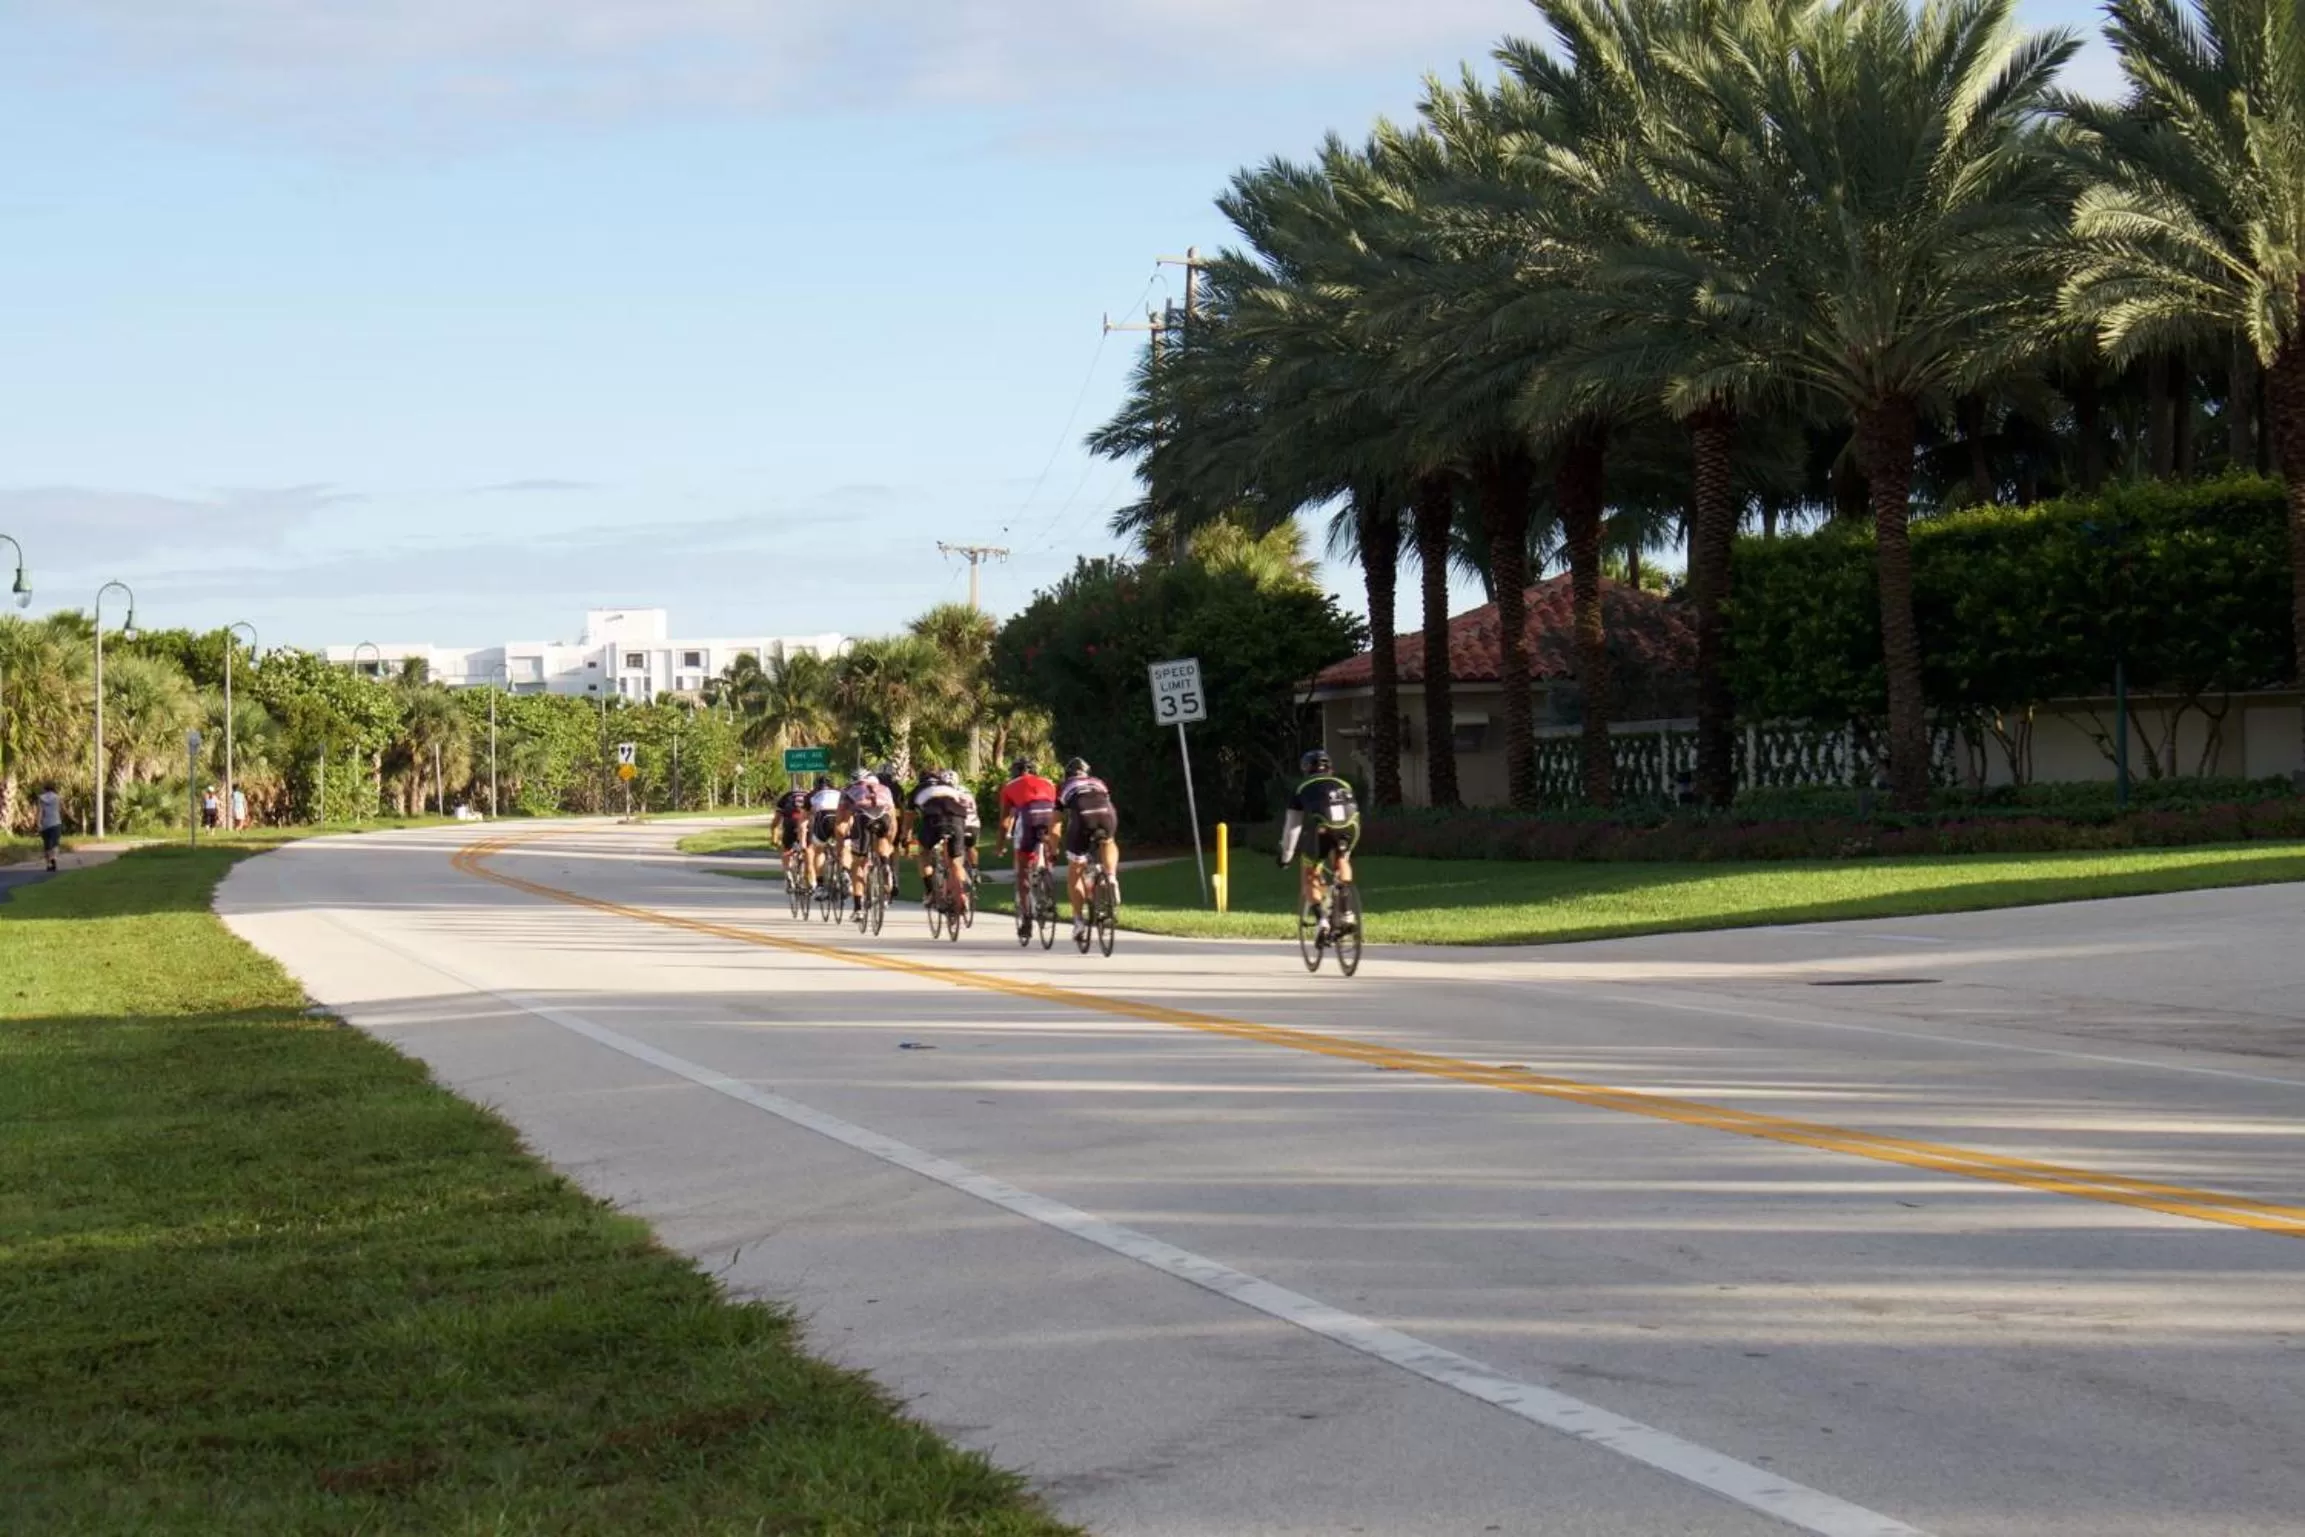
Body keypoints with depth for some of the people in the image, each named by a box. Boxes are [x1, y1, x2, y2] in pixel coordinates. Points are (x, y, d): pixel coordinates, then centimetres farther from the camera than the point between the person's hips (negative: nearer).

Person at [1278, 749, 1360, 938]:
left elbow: (1292, 826, 29)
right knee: (1342, 860, 32)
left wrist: (1285, 856, 41)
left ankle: (1321, 919, -1)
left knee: (1309, 874, 17)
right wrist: (1347, 850, 56)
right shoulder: (1343, 785, 34)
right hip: (1350, 825, 3)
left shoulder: (1304, 788, 27)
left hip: (1322, 827, -3)